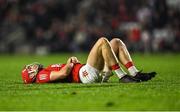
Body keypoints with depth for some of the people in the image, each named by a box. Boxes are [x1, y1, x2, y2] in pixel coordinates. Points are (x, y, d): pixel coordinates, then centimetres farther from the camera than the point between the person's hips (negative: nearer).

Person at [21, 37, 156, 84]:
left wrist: (73, 61, 7)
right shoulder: (42, 76, -2)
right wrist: (70, 62, 3)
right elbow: (64, 73, -16)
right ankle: (122, 76, -23)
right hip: (86, 74, -10)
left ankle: (135, 74, -6)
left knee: (116, 42, 6)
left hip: (96, 74, 10)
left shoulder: (46, 72, 28)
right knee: (102, 41, -21)